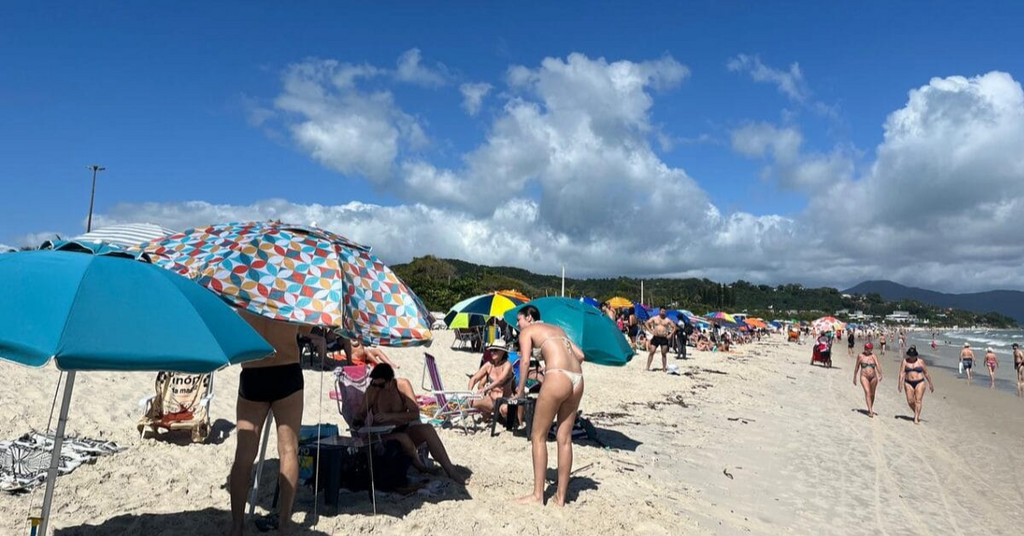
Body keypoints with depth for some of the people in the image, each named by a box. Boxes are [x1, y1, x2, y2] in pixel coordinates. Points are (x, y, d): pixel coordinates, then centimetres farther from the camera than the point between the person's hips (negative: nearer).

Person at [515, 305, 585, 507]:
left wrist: (521, 389, 3)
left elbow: (525, 361, -6)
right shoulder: (557, 328, 27)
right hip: (577, 379, 7)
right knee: (565, 438, 11)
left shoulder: (527, 331, 9)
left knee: (538, 437, 6)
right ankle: (561, 496, 16)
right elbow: (580, 355, 20)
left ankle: (538, 495, 6)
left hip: (557, 378, -7)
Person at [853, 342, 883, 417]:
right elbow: (856, 367, 9)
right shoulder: (860, 356, 2)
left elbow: (878, 365, -10)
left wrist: (880, 375, -27)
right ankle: (870, 411, -22)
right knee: (867, 392, -17)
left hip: (873, 377, 2)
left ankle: (870, 409, 32)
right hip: (864, 376, -2)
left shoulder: (873, 356, 3)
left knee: (872, 394, 12)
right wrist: (855, 377, 10)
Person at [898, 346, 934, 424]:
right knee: (910, 401, 0)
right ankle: (917, 414, 25)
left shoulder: (920, 361, 1)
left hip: (920, 383, -2)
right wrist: (900, 383, -12)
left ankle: (916, 419, -4)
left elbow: (926, 373, 8)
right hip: (909, 383, 2)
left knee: (918, 401, -7)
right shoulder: (905, 361, 2)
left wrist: (930, 384, 10)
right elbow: (902, 373, -3)